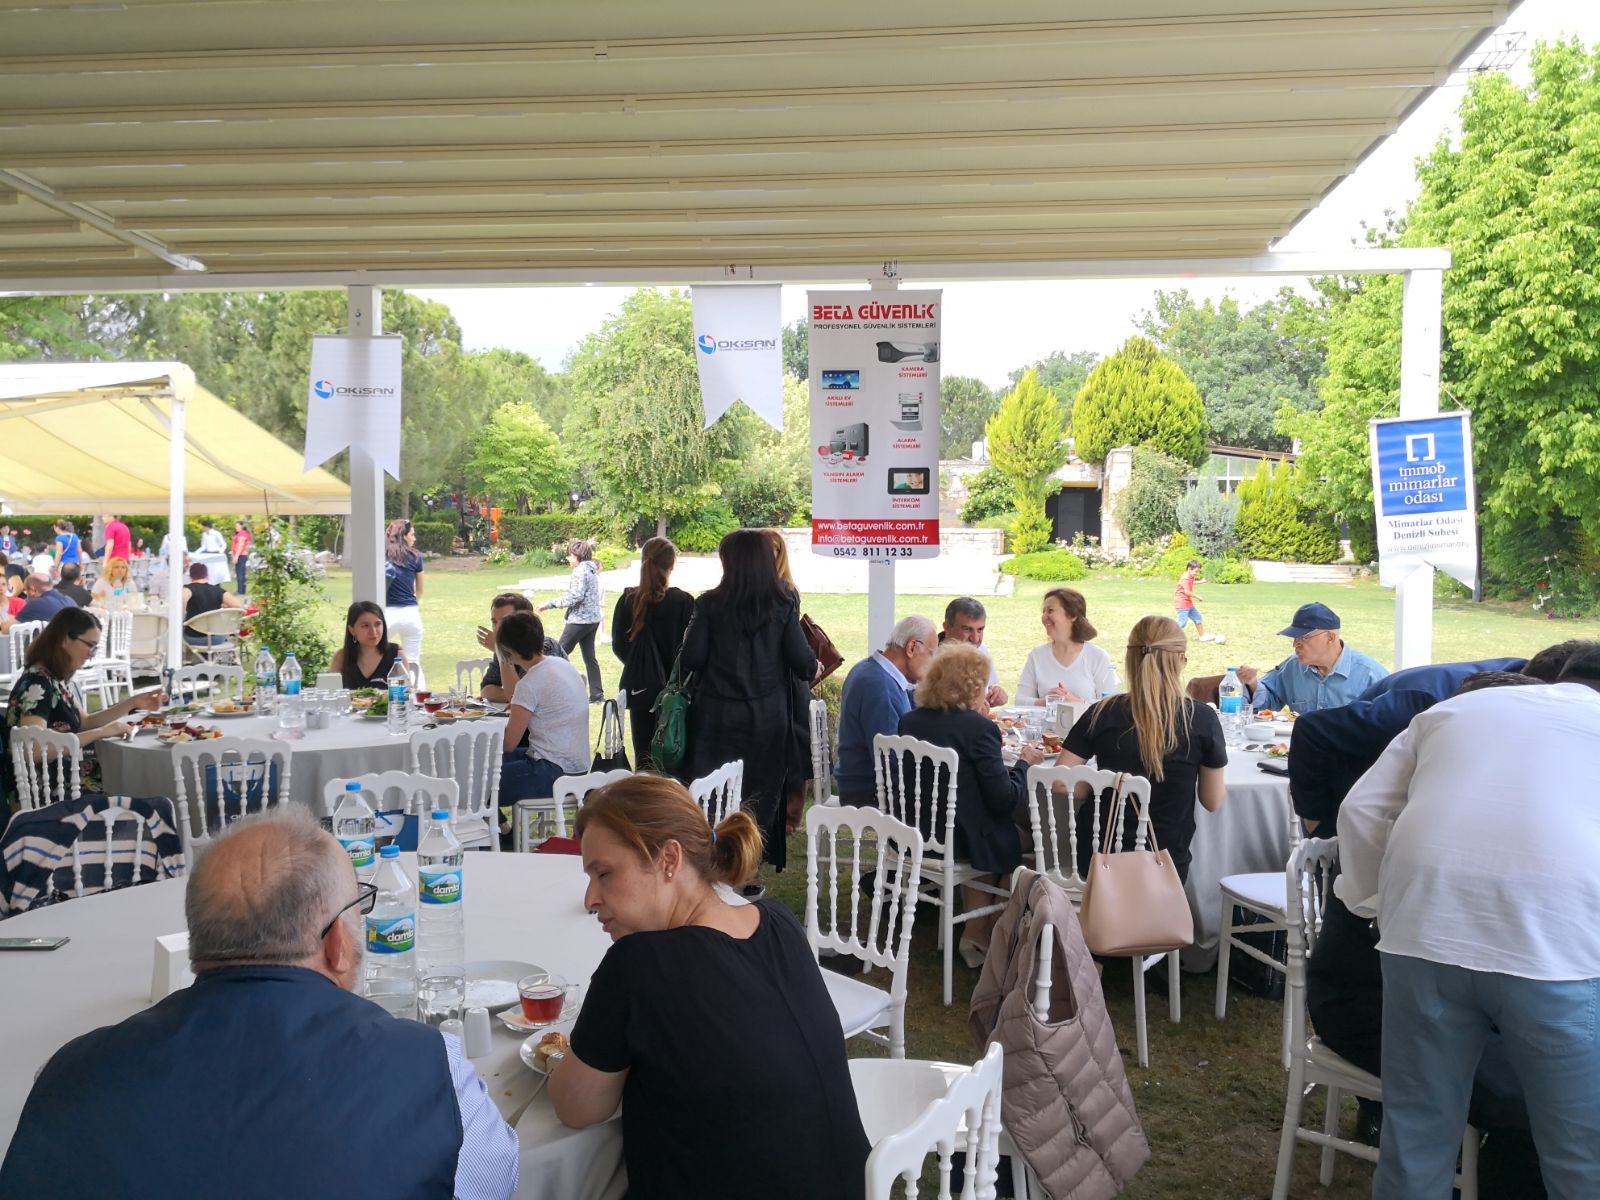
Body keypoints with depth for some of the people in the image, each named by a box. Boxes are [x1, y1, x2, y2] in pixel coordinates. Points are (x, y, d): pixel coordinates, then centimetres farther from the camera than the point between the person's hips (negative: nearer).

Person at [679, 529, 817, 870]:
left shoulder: (711, 604, -8)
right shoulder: (783, 604, -5)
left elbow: (692, 659, -6)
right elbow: (801, 659, -4)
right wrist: (812, 668, 18)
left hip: (717, 715, -1)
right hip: (766, 716, 1)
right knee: (760, 794, 11)